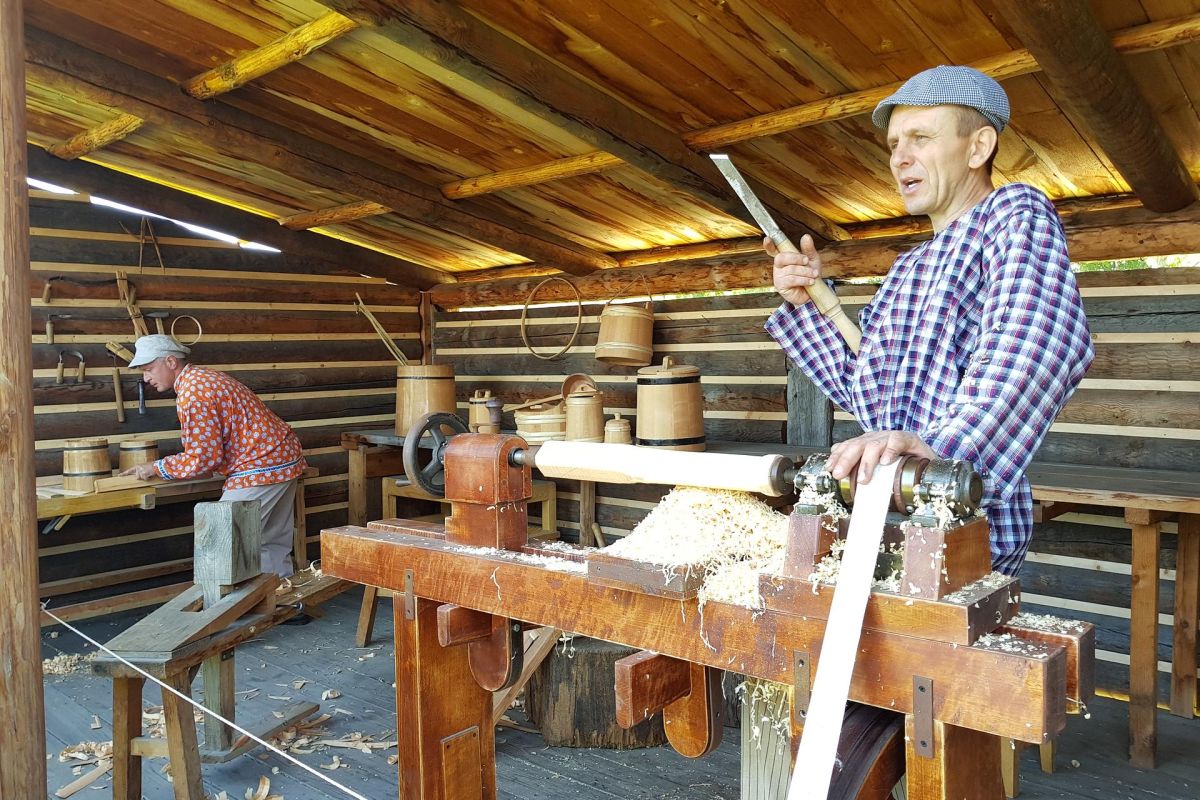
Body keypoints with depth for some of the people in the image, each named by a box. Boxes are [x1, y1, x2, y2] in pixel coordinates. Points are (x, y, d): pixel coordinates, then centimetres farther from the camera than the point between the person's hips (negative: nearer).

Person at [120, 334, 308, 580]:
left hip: (261, 467, -10)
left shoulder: (192, 392, -17)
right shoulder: (205, 377, 14)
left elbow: (203, 458, -17)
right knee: (274, 544, 16)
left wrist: (155, 468, -5)